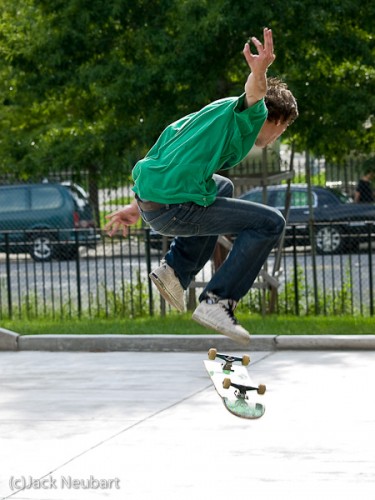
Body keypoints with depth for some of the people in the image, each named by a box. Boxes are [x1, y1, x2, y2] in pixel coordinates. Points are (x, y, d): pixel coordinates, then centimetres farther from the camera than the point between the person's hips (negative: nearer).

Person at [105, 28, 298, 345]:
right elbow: (252, 97, -25)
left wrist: (136, 207, 37)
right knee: (270, 223, -2)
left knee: (222, 188, 37)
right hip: (175, 208, -10)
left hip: (147, 196, 10)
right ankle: (217, 303, -6)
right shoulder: (252, 118, 1)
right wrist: (260, 72, -48)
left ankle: (176, 269, 22)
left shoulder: (219, 111, 30)